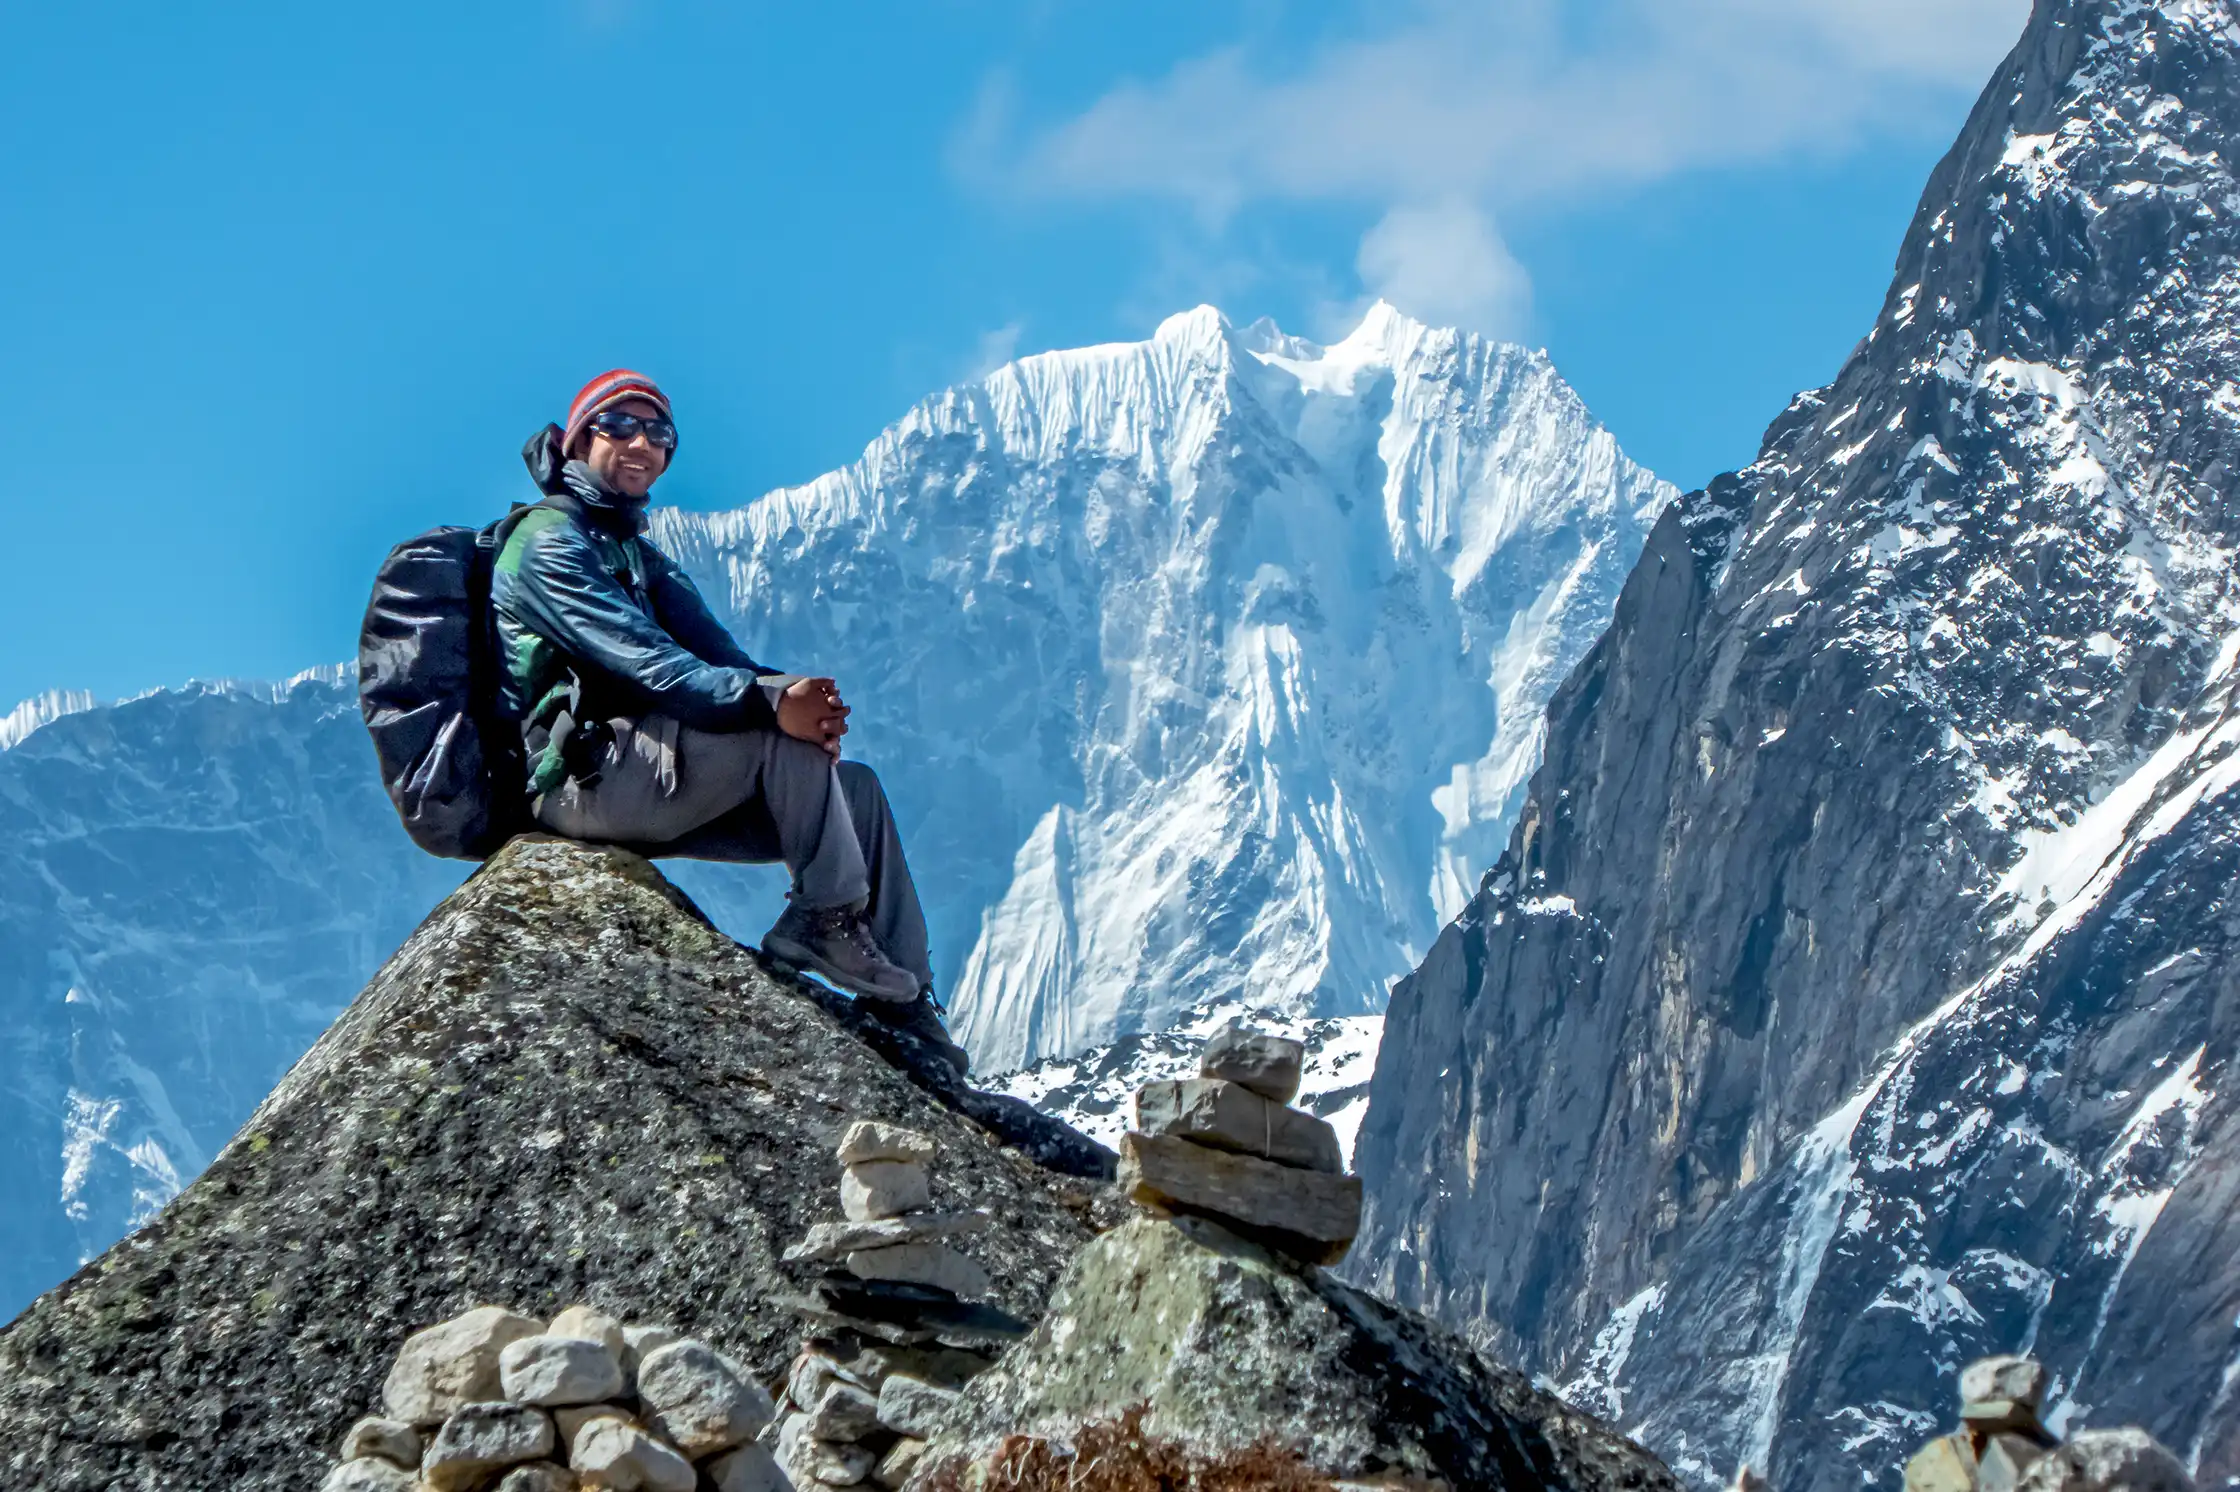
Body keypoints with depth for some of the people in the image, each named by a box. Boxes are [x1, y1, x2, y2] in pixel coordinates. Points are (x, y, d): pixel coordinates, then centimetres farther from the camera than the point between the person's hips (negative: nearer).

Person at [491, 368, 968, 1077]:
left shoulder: (640, 557, 25)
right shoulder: (548, 545, -6)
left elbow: (715, 654, 8)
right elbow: (647, 662, -22)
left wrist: (789, 693, -15)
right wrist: (768, 703, -34)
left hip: (644, 791, 9)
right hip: (586, 774, -9)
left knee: (857, 790, 0)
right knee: (783, 735, -26)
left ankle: (903, 1004, -4)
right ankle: (829, 918, -18)